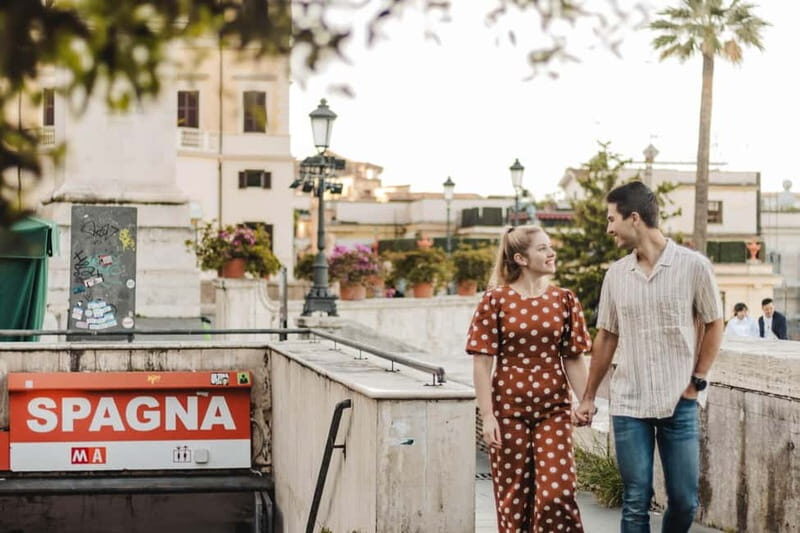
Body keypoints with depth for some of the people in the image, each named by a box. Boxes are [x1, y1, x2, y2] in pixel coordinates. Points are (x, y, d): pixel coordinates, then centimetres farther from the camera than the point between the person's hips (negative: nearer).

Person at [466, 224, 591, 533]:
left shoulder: (564, 300, 4)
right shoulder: (496, 300, -4)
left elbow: (573, 360, 6)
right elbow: (482, 361, -5)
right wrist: (487, 416, -9)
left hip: (554, 409, 2)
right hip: (509, 410, -1)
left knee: (557, 491, -7)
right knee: (514, 495, 6)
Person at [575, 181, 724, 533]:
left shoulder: (693, 266, -5)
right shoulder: (616, 274, 5)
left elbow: (714, 325, 4)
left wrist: (697, 381, -3)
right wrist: (588, 397, 11)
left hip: (679, 405, -2)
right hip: (628, 405, 2)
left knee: (684, 501, 3)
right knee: (636, 503, 3)